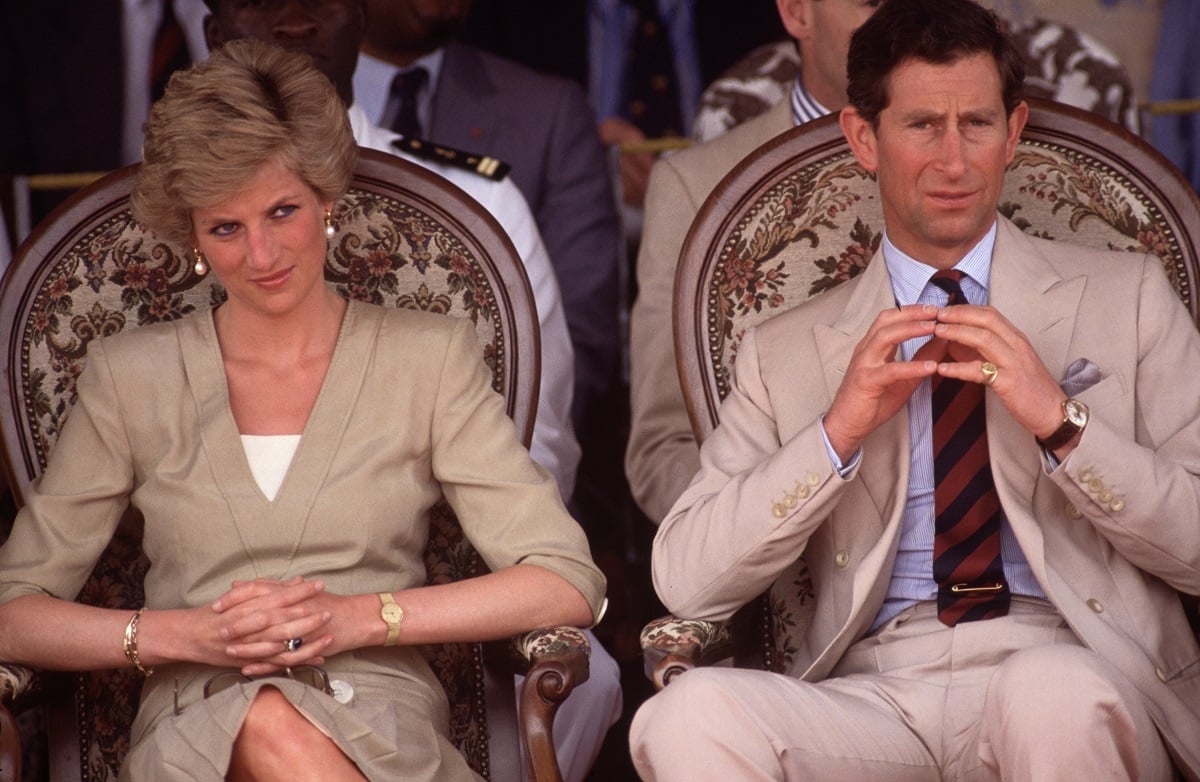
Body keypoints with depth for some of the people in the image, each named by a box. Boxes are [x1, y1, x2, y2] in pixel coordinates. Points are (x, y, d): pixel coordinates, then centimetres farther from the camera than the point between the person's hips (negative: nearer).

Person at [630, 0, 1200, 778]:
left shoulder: (1125, 298, 13)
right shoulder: (786, 351, 16)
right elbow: (687, 581, 5)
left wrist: (1060, 420, -9)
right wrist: (836, 432, -7)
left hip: (1070, 673, 0)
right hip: (874, 698, 1)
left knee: (1053, 693, -38)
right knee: (689, 714, -31)